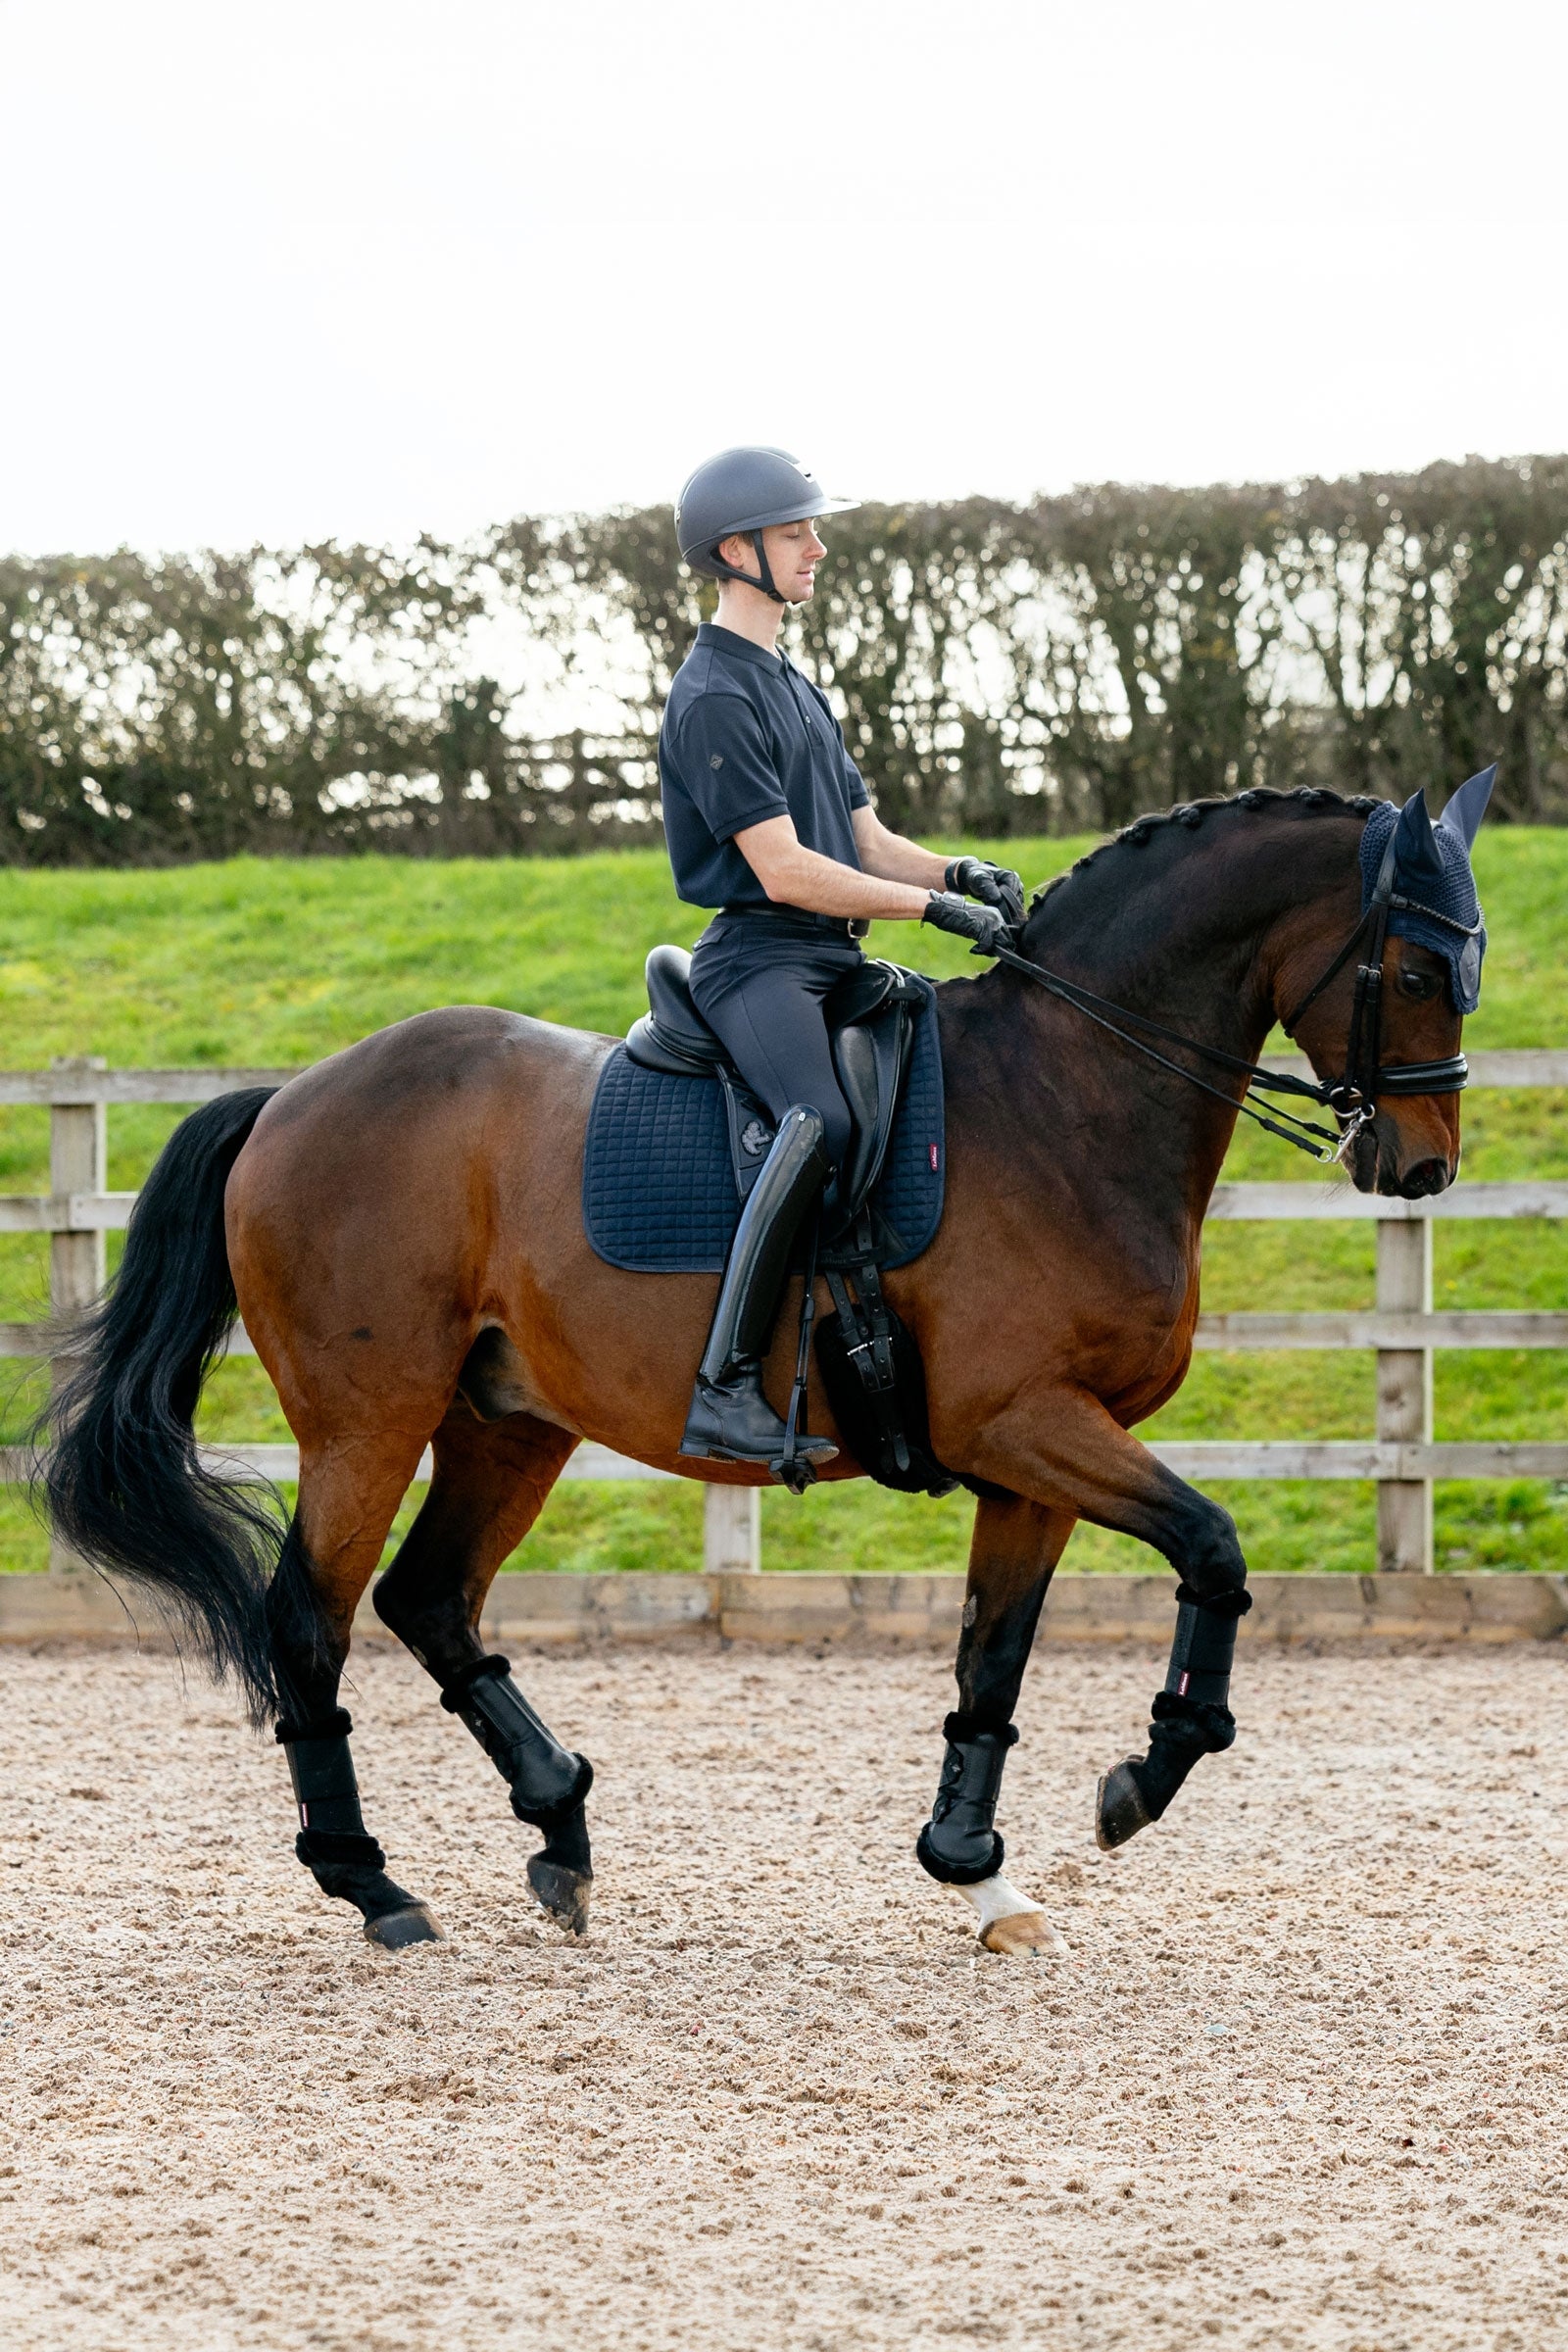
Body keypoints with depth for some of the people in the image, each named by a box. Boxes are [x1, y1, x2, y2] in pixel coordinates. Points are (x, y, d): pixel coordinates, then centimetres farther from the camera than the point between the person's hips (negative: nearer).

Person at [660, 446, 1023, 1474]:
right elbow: (784, 871, -15)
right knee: (823, 1123, -36)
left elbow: (870, 843, 21)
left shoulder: (796, 688, 23)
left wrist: (964, 871, 1)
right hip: (759, 961, -10)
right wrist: (935, 904, -15)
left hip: (836, 964, 10)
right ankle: (725, 1387, -37)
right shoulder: (716, 697, -8)